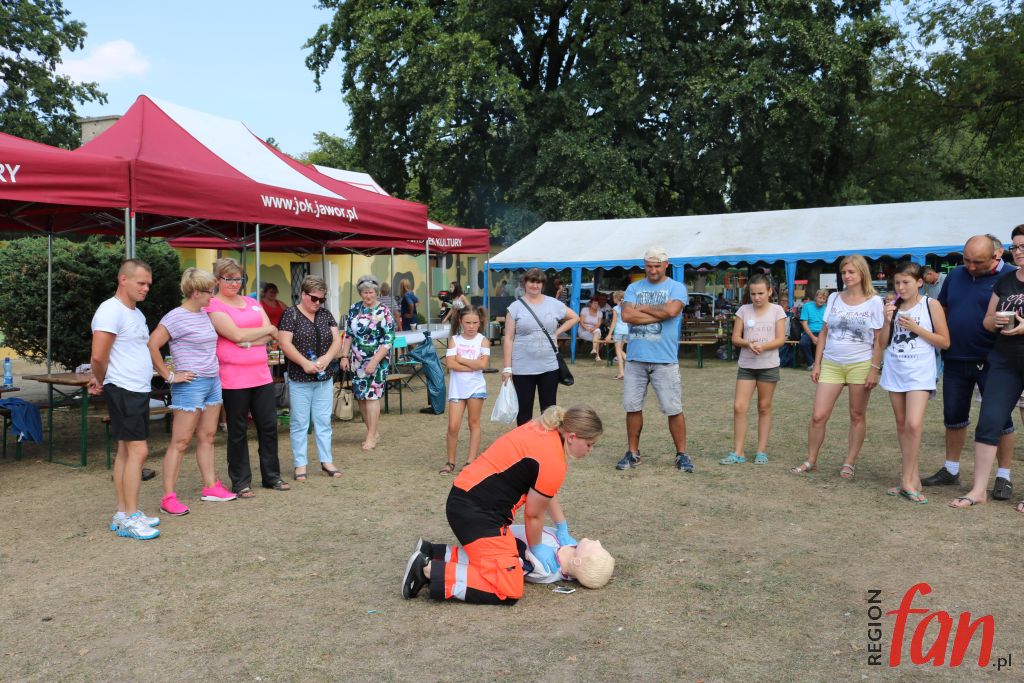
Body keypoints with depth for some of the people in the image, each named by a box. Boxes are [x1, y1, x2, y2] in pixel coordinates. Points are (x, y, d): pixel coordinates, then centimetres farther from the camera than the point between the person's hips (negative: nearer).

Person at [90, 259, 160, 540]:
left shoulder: (136, 313, 16)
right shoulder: (111, 311, -14)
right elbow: (98, 357, -20)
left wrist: (101, 380, 13)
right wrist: (101, 381, -2)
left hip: (139, 390, 9)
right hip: (123, 391, -9)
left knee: (126, 451, 11)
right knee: (138, 451, -9)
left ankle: (122, 514, 18)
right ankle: (130, 518, -3)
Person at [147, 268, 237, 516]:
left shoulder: (204, 314, 11)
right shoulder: (176, 317, -13)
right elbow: (152, 346, -19)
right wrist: (169, 375, -16)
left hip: (213, 382, 8)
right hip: (191, 384, -8)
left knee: (207, 437, 14)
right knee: (180, 442, -5)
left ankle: (210, 487, 23)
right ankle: (168, 497, 0)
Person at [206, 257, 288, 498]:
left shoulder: (252, 303, 15)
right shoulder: (213, 306, -5)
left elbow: (271, 335, 5)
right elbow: (236, 335, -17)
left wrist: (248, 341, -11)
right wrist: (266, 330, -4)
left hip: (261, 374, 6)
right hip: (233, 378, -6)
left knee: (269, 426, 9)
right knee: (238, 431, 5)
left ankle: (271, 476, 23)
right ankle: (241, 482, 16)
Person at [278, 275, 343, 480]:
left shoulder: (326, 315, 10)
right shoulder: (291, 315, -5)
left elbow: (337, 340, 4)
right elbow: (284, 343, -12)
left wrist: (326, 359, -13)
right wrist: (304, 363, -21)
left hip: (325, 378, 4)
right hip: (299, 379, -4)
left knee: (324, 421, 9)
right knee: (299, 423, 3)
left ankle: (326, 461, 17)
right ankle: (300, 464, 12)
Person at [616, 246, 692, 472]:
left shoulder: (676, 288, 4)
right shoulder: (634, 288, 10)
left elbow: (671, 310, -17)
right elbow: (626, 315, -6)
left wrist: (641, 307, -5)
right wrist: (659, 315, -9)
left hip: (665, 360, -3)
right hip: (635, 358, 3)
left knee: (674, 409, 0)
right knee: (632, 407, 7)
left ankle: (681, 454, 13)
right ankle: (633, 453, 20)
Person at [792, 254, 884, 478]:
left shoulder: (874, 302, -2)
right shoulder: (834, 299, 7)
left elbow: (879, 340, -3)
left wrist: (874, 369, -10)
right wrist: (817, 364, 5)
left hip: (860, 365, -2)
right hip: (831, 364, 3)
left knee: (857, 416, 7)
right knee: (818, 416, -2)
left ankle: (849, 463, 19)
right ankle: (811, 461, 11)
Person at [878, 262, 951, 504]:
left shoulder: (931, 305, -2)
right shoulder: (893, 306, 9)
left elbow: (945, 342, -3)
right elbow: (884, 342, 10)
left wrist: (916, 328, -13)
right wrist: (887, 321, -6)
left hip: (919, 372, -5)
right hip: (895, 370, 5)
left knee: (914, 424, -16)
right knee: (901, 424, 8)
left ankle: (907, 480, -5)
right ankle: (913, 477, 17)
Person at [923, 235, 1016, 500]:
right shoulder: (955, 275, 7)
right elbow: (941, 311, 16)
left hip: (991, 362, -4)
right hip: (955, 359, 5)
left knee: (999, 418, 2)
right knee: (953, 416, 13)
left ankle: (1003, 477, 15)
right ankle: (950, 470, 26)